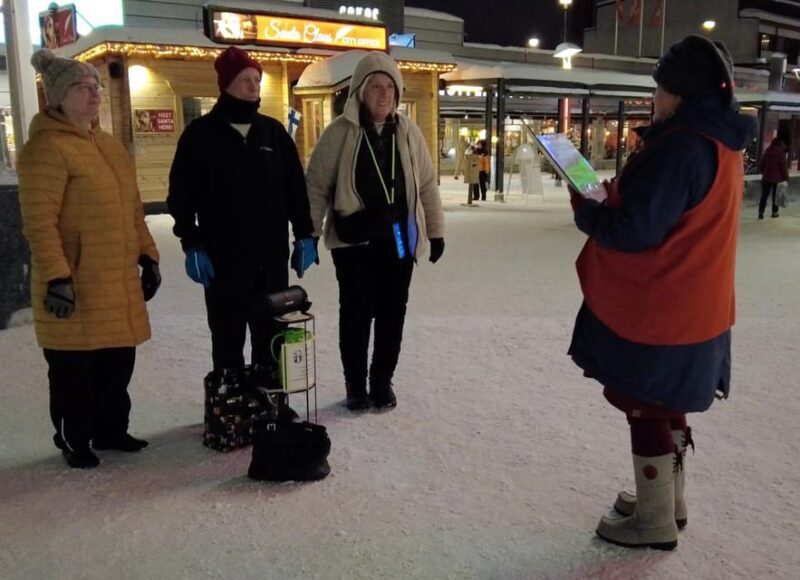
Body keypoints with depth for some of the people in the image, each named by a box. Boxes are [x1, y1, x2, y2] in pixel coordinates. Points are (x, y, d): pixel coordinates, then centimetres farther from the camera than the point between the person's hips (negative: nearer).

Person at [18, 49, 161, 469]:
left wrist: (147, 255, 15)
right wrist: (56, 276, -22)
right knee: (75, 369, 6)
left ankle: (110, 429, 33)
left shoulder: (109, 146, 15)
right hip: (75, 285, -8)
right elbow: (38, 221, -17)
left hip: (119, 281, 8)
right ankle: (74, 442, 23)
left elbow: (131, 210, 19)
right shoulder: (46, 147, -12)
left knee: (118, 361, 16)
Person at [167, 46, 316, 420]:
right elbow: (182, 195, -3)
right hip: (223, 256, -3)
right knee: (228, 332, 5)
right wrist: (192, 245, -9)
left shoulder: (273, 131, 8)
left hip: (271, 254, 4)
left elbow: (296, 187, 11)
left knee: (271, 329, 12)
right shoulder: (201, 134, -3)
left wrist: (304, 235, 6)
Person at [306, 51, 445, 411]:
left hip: (399, 238, 3)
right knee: (356, 313, 4)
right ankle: (355, 384, 20)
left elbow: (427, 185, 11)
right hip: (353, 239, -3)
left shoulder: (408, 132, 6)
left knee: (392, 313, 9)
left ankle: (382, 381, 25)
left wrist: (436, 230, 10)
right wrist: (308, 233, -7)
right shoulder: (339, 133, -4)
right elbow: (316, 186, -3)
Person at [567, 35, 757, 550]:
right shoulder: (722, 142, 8)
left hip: (654, 308, -9)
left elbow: (633, 231, -24)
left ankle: (656, 521, 19)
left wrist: (585, 210, -7)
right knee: (665, 404, 21)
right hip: (691, 304, 9)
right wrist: (617, 195, 6)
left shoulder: (682, 145, -23)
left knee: (645, 407, 5)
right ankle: (669, 500, 36)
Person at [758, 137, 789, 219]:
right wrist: (786, 177, -1)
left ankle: (761, 211, -5)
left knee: (764, 194, 4)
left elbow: (761, 164, 10)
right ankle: (774, 212, 13)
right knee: (776, 195, 8)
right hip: (777, 177, -3)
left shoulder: (767, 151, 5)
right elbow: (784, 165, -9)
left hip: (766, 177, 3)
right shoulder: (781, 151, -8)